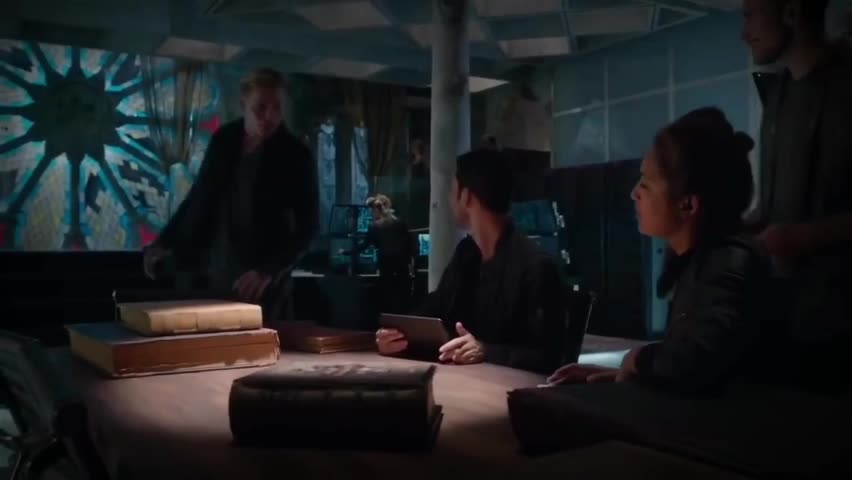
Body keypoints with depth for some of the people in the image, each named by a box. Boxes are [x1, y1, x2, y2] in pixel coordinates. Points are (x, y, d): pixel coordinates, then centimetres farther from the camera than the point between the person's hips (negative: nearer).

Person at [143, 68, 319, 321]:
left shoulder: (295, 155, -10)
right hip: (215, 272, 4)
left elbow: (307, 226, -12)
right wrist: (165, 241, 7)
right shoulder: (223, 139, 2)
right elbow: (199, 196, 13)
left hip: (262, 281, -4)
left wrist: (269, 271, -22)